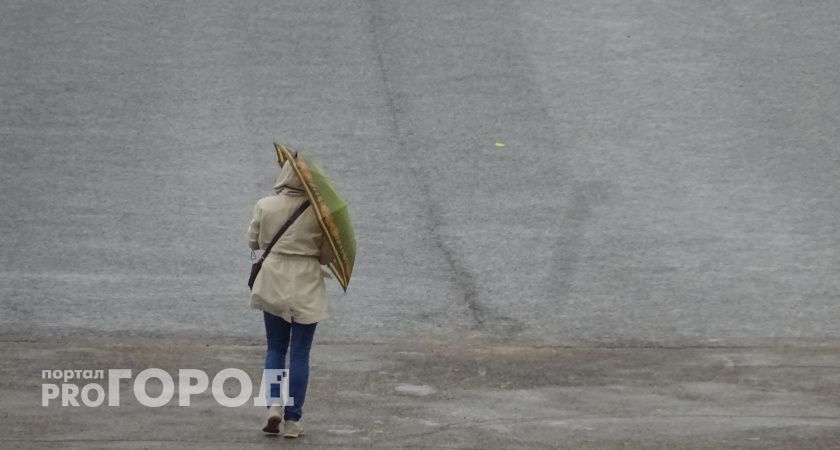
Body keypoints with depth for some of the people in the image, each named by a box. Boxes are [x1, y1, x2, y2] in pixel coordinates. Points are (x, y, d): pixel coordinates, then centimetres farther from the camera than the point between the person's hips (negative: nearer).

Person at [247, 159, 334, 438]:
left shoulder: (265, 206, -7)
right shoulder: (317, 210, -10)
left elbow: (253, 242, 7)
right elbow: (327, 254, -3)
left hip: (273, 285, 1)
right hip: (307, 287, -1)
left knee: (275, 348, 16)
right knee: (300, 353, 6)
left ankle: (274, 405, -3)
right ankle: (293, 420, 6)